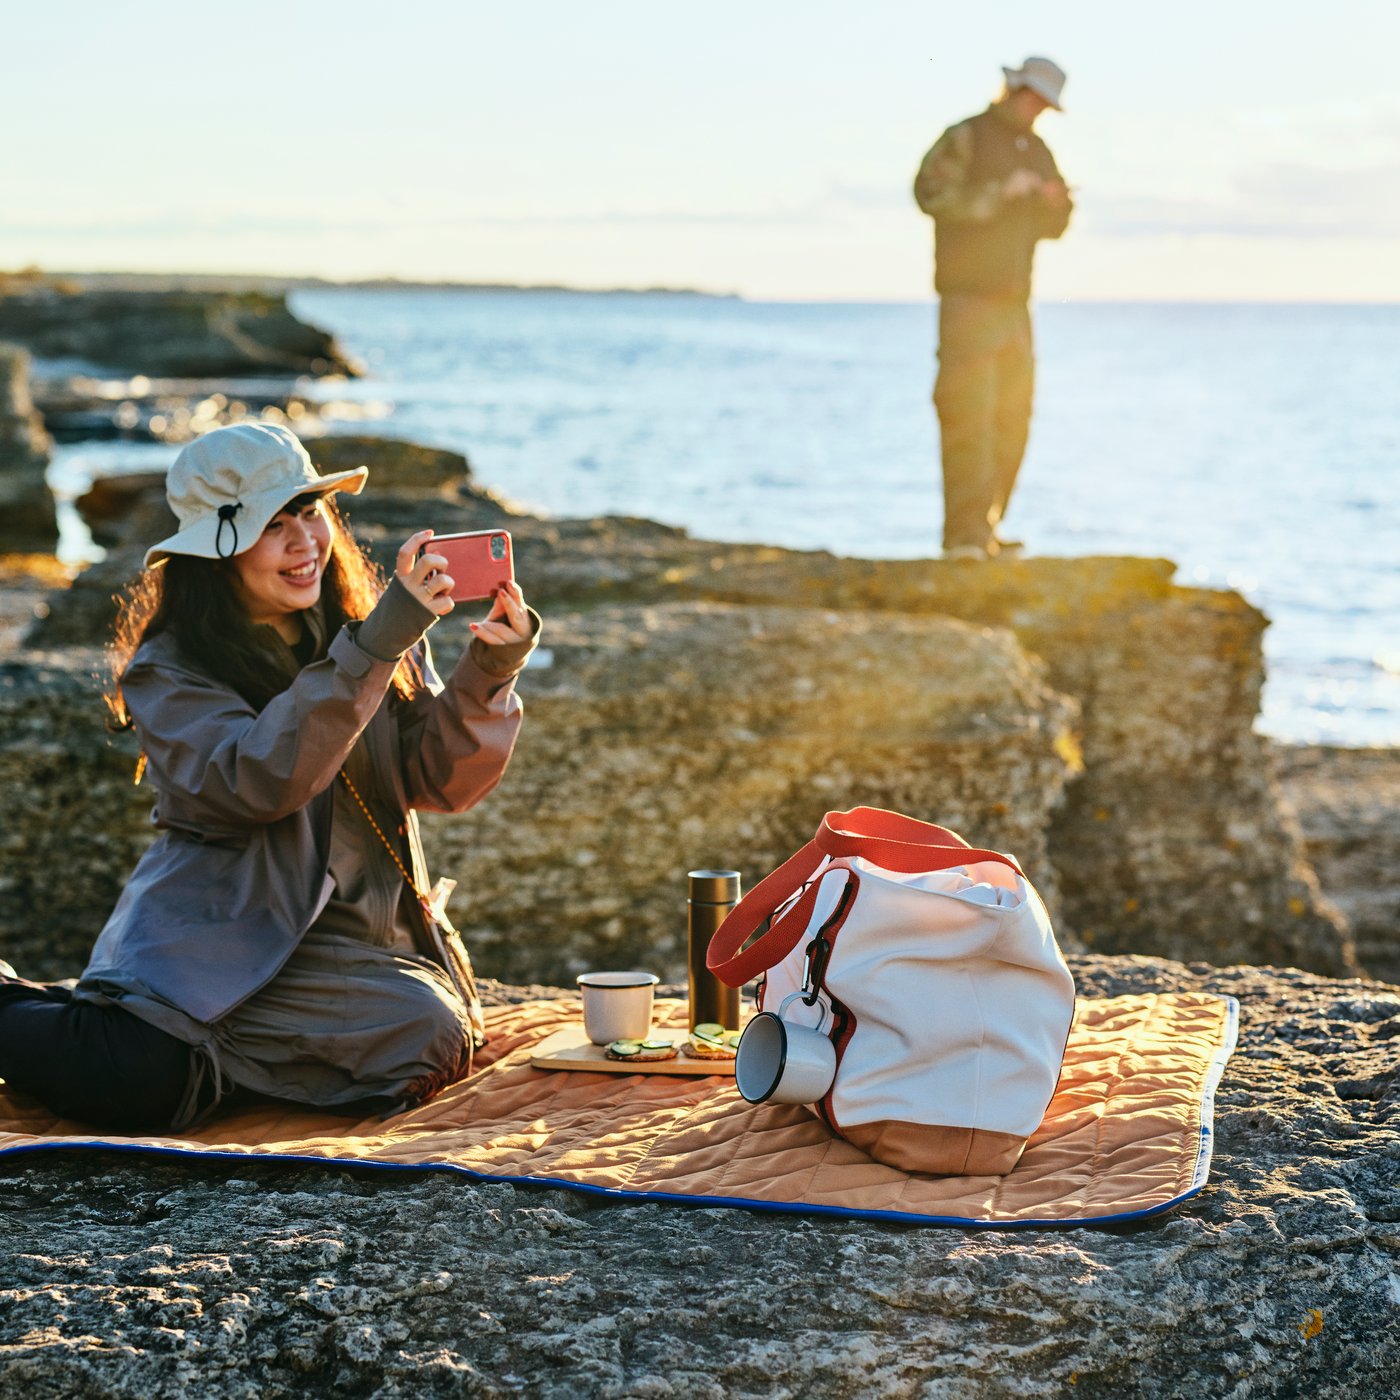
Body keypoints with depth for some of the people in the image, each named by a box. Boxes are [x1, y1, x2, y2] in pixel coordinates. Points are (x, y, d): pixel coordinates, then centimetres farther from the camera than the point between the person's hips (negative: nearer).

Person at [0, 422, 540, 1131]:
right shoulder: (168, 671, -7)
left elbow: (439, 780, 0)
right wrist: (374, 647, -30)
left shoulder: (363, 624, 8)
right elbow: (257, 781, -25)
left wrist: (488, 671, -17)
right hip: (228, 933, -6)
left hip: (366, 932, 6)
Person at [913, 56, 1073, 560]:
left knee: (1011, 419, 5)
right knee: (968, 415, -13)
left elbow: (1051, 227, 17)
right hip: (968, 296, -8)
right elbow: (931, 193, -20)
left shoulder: (1038, 151, 16)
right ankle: (963, 536, -15)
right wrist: (1000, 191, -26)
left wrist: (1057, 201, -6)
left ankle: (985, 530, 11)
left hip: (1013, 303, 8)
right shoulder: (966, 137, -6)